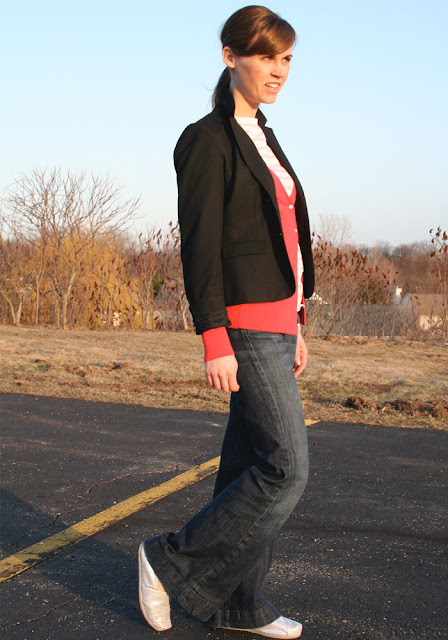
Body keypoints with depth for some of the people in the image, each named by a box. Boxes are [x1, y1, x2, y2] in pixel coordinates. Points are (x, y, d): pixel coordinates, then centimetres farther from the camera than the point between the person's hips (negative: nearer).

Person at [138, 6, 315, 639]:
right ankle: (171, 563, 3)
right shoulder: (208, 139, -7)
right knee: (287, 468, -10)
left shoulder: (263, 142, 19)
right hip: (245, 324, -9)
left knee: (252, 464, 10)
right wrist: (215, 340, -20)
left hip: (275, 320, 9)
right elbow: (200, 245, -14)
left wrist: (294, 325, 19)